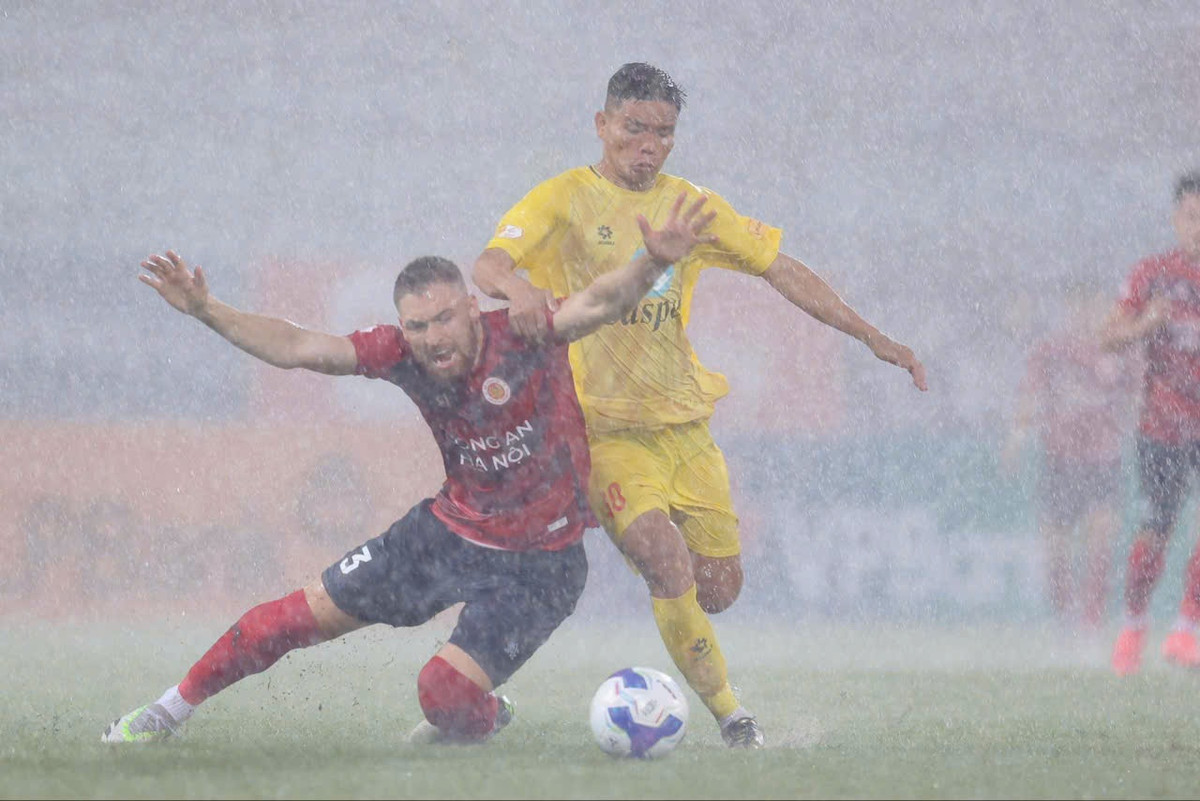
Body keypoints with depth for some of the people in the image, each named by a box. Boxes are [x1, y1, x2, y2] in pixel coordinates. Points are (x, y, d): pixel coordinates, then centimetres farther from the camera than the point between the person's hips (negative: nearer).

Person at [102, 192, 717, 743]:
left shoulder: (523, 338, -24)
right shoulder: (403, 354, -12)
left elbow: (597, 305, -39)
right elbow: (299, 348, -10)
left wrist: (653, 264, -59)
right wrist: (206, 311, -20)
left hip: (539, 561, -5)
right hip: (448, 531, 5)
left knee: (446, 695, -19)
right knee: (306, 614, 7)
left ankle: (481, 723, 21)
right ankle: (169, 712, 26)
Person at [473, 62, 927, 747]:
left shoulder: (688, 206, 10)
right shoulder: (565, 199, -4)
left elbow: (781, 270, 12)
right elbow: (489, 264, -18)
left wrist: (871, 336, 6)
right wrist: (518, 286, -43)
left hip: (685, 425, 5)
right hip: (606, 427, -5)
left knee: (719, 588, 2)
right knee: (670, 567, -22)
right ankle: (730, 714, -11)